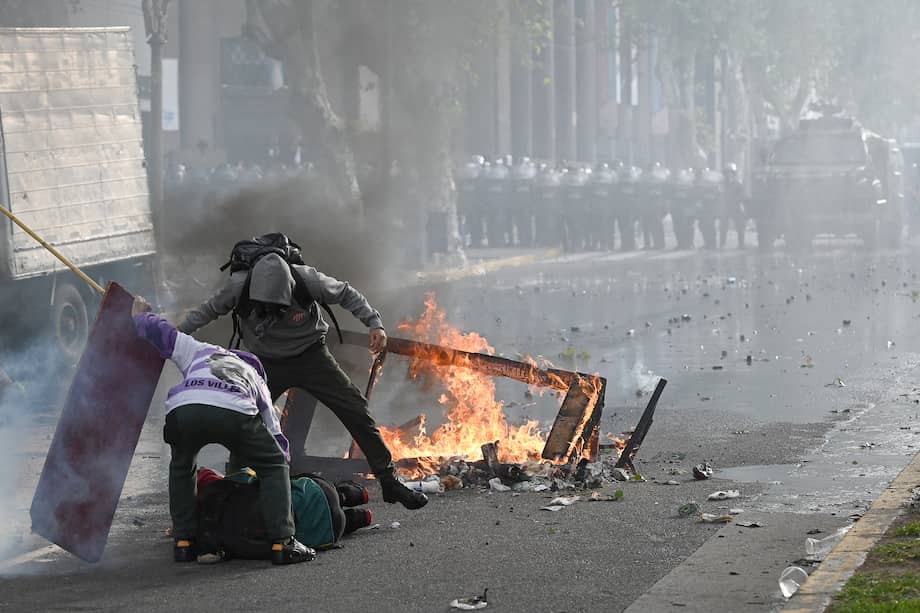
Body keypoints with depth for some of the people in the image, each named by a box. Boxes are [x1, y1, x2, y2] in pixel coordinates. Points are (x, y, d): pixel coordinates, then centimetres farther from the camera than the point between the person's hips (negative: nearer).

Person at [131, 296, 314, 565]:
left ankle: (183, 542, 26)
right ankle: (282, 542, 5)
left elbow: (162, 332, 44)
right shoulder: (256, 378, 41)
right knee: (274, 465, 19)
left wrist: (140, 315, 66)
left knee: (181, 468, 32)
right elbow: (275, 434, 40)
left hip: (183, 407, 2)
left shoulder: (199, 351, 42)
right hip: (234, 412, -1)